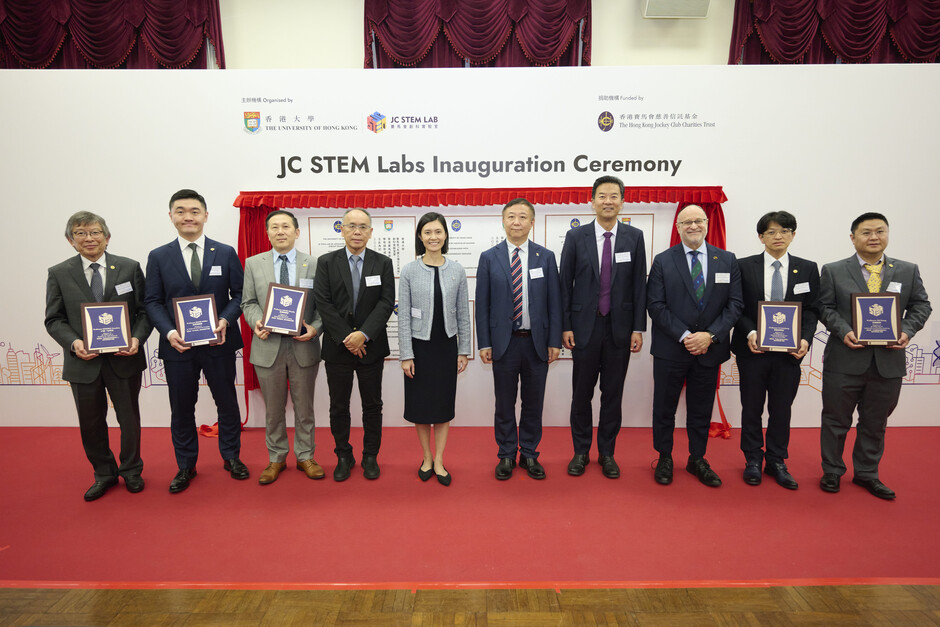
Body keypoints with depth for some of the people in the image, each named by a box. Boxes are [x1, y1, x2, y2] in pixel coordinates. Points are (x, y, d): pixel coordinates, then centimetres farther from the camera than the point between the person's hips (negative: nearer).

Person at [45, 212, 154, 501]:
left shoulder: (130, 268, 0)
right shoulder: (59, 274, 2)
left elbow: (144, 310, 0)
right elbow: (54, 319, 2)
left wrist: (137, 338, -16)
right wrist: (73, 342, -16)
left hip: (124, 358, -1)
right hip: (83, 361, 1)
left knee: (129, 419, 12)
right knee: (91, 424, 14)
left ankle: (131, 471, 34)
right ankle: (104, 474, 35)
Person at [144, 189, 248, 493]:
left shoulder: (226, 253, 2)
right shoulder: (158, 257, 4)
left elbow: (239, 294, 1)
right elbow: (153, 301, 2)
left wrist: (225, 320, -17)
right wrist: (169, 332, -14)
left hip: (219, 343, 0)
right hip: (178, 345, 1)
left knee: (227, 402, 11)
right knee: (181, 408, 11)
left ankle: (231, 457, 31)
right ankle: (186, 466, 29)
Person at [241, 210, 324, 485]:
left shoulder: (314, 264, 1)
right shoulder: (253, 264, 6)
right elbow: (248, 302, 7)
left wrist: (315, 328, -16)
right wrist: (256, 322, -13)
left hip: (303, 346, -1)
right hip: (269, 346, 1)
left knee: (304, 407, 11)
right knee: (273, 409, 13)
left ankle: (305, 456, 27)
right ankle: (276, 459, 29)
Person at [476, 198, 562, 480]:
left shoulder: (546, 257, 3)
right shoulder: (489, 257, 1)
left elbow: (554, 302, 2)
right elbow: (482, 304, 0)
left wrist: (555, 341, -3)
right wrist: (484, 343, -4)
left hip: (537, 342, 1)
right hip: (504, 342, -1)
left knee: (533, 403, 11)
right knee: (504, 404, 10)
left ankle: (529, 454, 28)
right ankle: (506, 455, 26)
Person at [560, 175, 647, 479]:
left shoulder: (634, 236, 3)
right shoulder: (576, 236, 0)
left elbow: (639, 285, 2)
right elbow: (565, 284, 0)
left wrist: (638, 328, -3)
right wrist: (565, 326, -4)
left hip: (620, 327, 1)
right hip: (585, 326, -1)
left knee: (613, 393, 10)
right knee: (581, 393, 9)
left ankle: (606, 453, 25)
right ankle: (580, 452, 25)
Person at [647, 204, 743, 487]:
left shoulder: (727, 260, 5)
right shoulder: (662, 261, -1)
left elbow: (735, 304, 1)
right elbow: (656, 305, -7)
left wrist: (711, 336, -12)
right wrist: (684, 336, -15)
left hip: (710, 349, 2)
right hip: (670, 349, -1)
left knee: (701, 410, 14)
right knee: (664, 408, 9)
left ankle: (697, 459, 31)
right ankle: (664, 459, 26)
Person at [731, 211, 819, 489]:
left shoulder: (808, 269, 5)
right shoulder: (744, 266, -1)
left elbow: (811, 310, 5)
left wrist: (805, 339, -11)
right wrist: (750, 333, -17)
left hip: (790, 351, 2)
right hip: (752, 349, -1)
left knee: (781, 409, 11)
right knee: (752, 407, 9)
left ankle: (776, 461, 26)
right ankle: (753, 460, 25)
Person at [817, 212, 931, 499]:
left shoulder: (908, 270, 8)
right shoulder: (833, 271, 0)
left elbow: (920, 305, 8)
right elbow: (825, 307, -2)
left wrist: (907, 330, -10)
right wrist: (843, 331, -17)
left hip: (888, 361, 3)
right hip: (845, 360, -2)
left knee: (875, 422, 14)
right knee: (836, 419, 8)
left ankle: (867, 473, 31)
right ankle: (832, 472, 24)